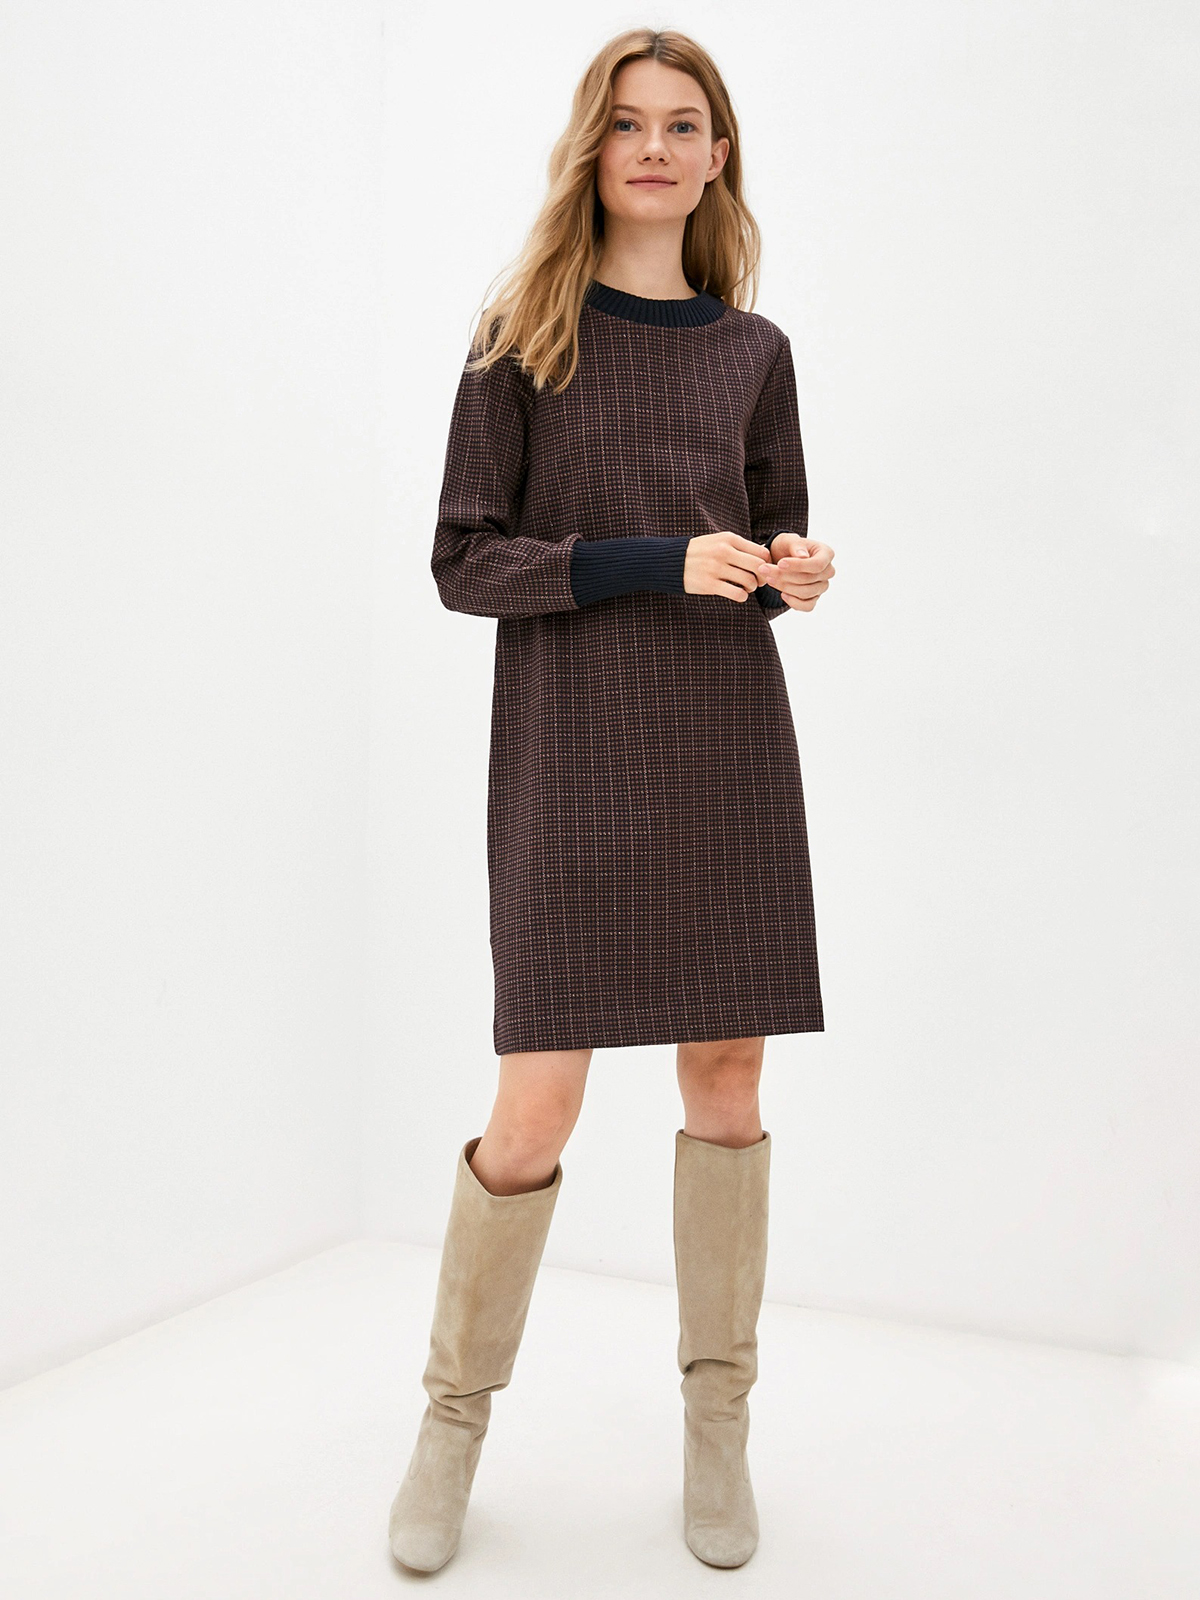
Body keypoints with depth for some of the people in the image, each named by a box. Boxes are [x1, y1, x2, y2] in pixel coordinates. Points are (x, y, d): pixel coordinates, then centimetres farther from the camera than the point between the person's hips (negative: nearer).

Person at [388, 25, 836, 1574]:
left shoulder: (752, 349, 13)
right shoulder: (523, 335, 4)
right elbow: (463, 559, -2)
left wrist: (798, 572, -4)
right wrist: (655, 565, -13)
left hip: (727, 737, 3)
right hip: (572, 743, -3)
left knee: (725, 1079, 5)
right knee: (535, 1110, -4)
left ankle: (718, 1420, 22)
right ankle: (454, 1420, 20)